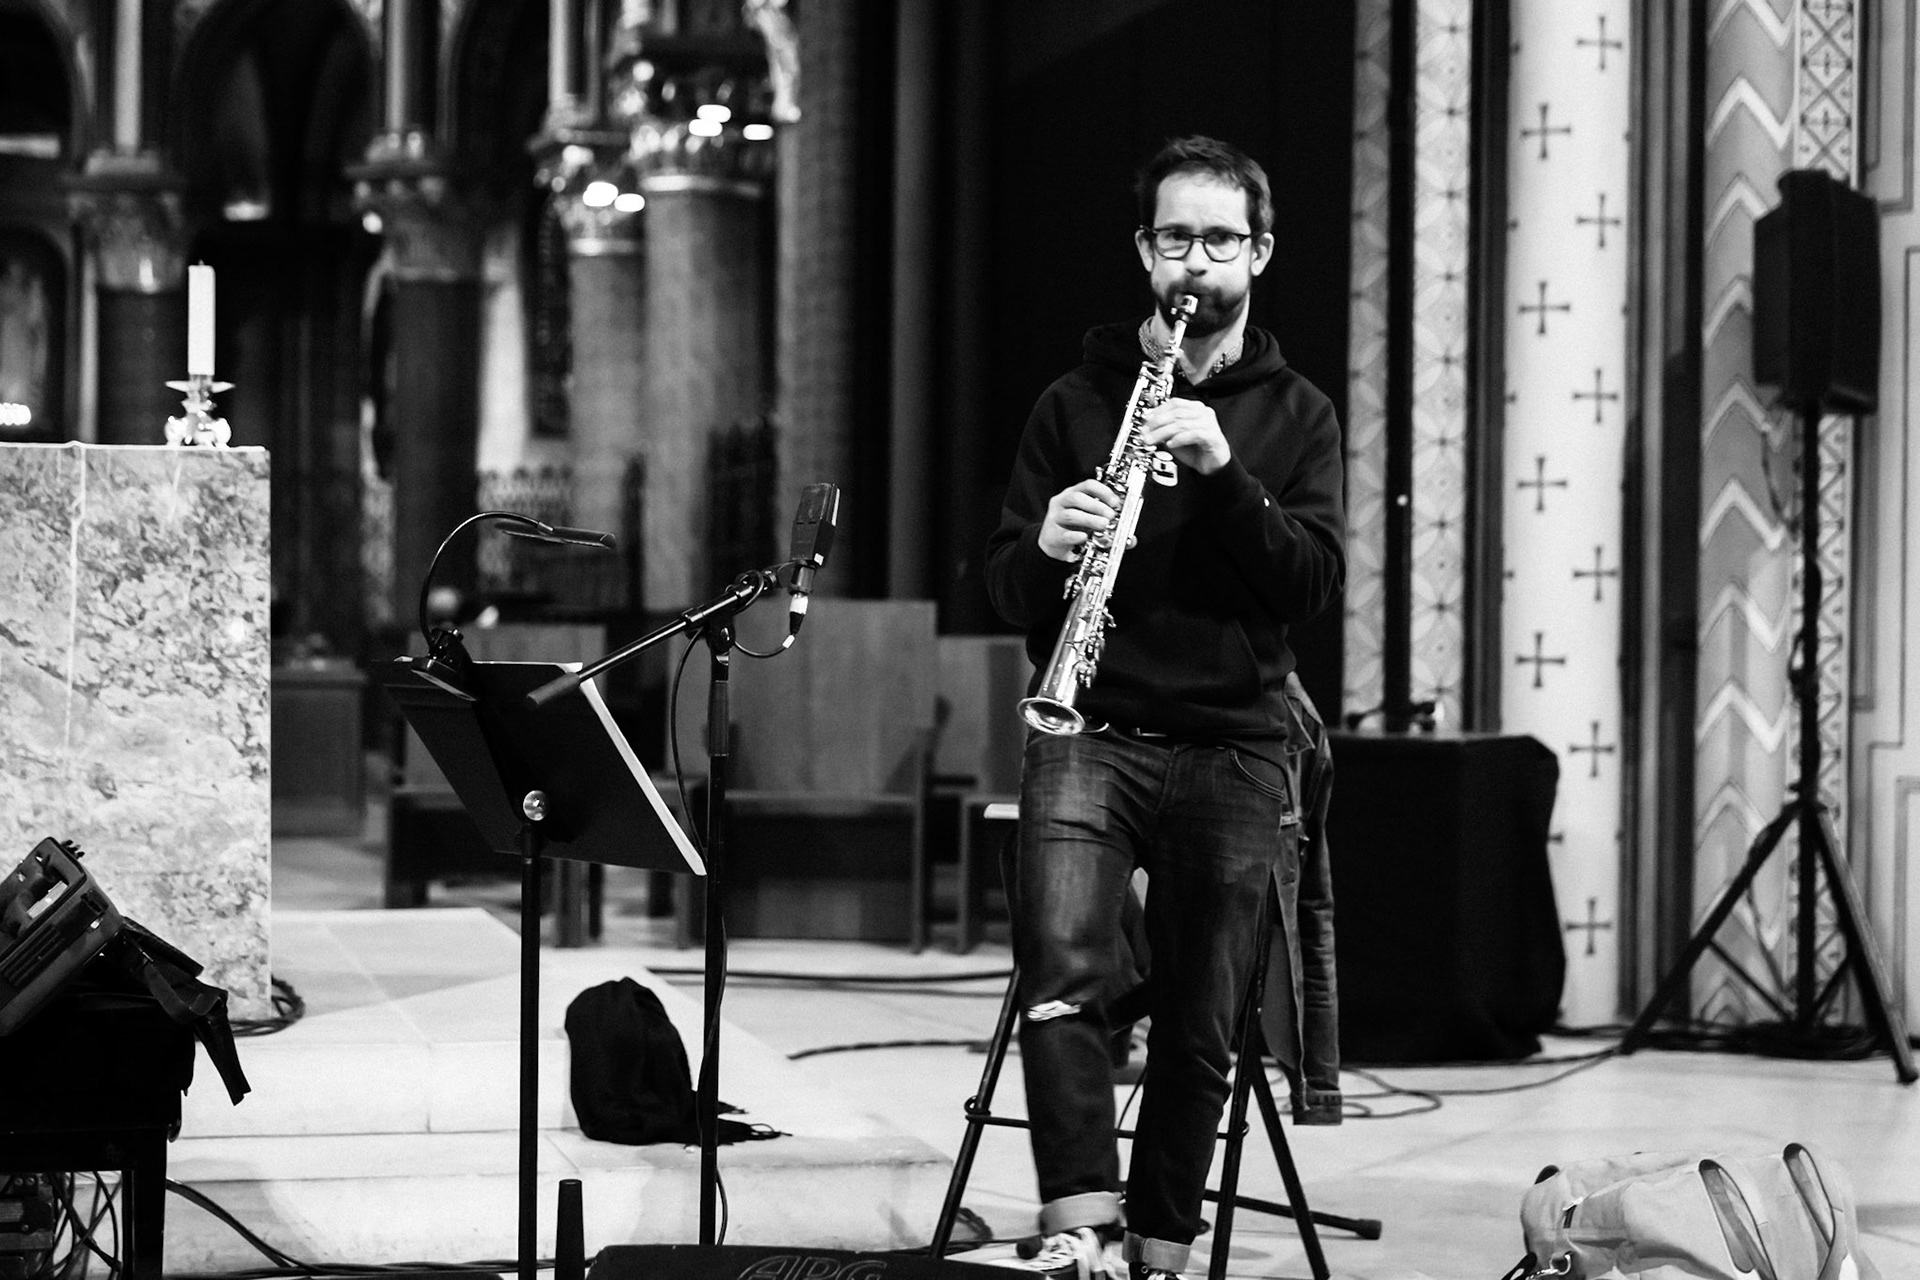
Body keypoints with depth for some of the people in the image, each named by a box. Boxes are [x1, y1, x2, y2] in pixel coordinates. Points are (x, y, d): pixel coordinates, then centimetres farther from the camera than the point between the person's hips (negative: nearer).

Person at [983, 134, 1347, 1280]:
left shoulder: (1296, 414, 12)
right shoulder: (1077, 403, 11)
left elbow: (1316, 582, -2)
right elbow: (1006, 590, 7)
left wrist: (1224, 474, -16)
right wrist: (1044, 548, -16)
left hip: (1236, 750, 1)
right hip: (1092, 733, -1)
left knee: (1200, 1031, 0)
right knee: (1065, 974, -24)